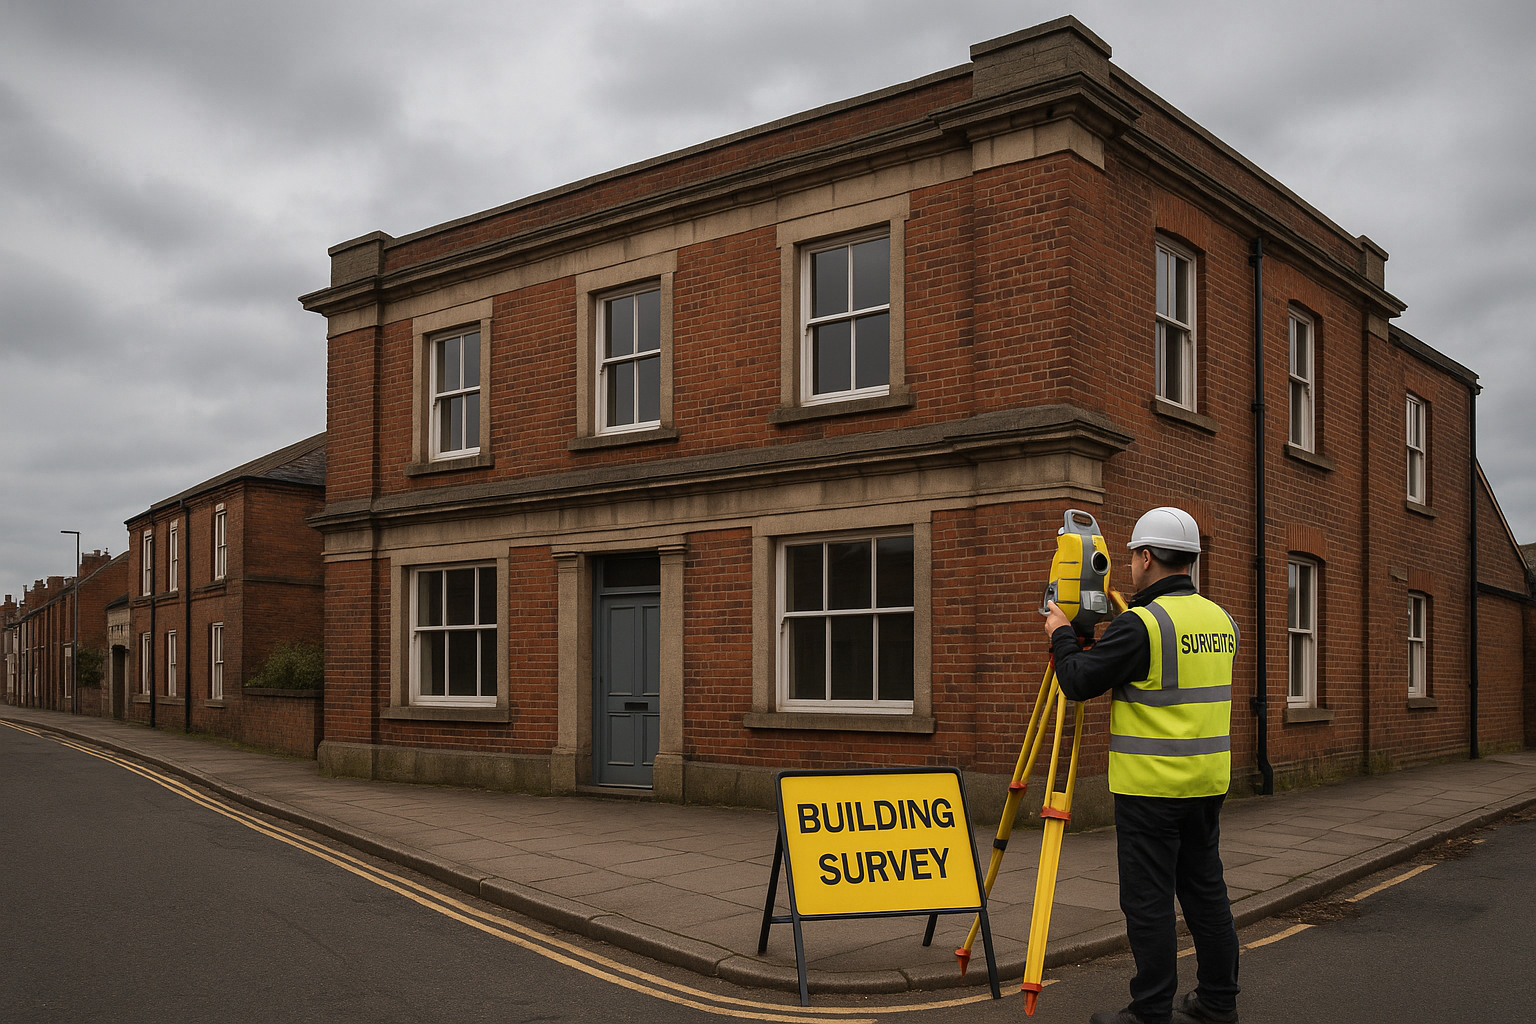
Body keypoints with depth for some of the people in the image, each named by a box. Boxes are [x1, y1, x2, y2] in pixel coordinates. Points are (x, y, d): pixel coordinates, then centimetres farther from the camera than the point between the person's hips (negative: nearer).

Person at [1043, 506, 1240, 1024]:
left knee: (1148, 901, 0)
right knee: (1205, 889, 16)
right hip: (1208, 782, 8)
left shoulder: (1141, 624, -17)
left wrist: (1061, 634, 3)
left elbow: (1078, 682, -14)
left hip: (1151, 787, -8)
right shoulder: (1221, 619, 9)